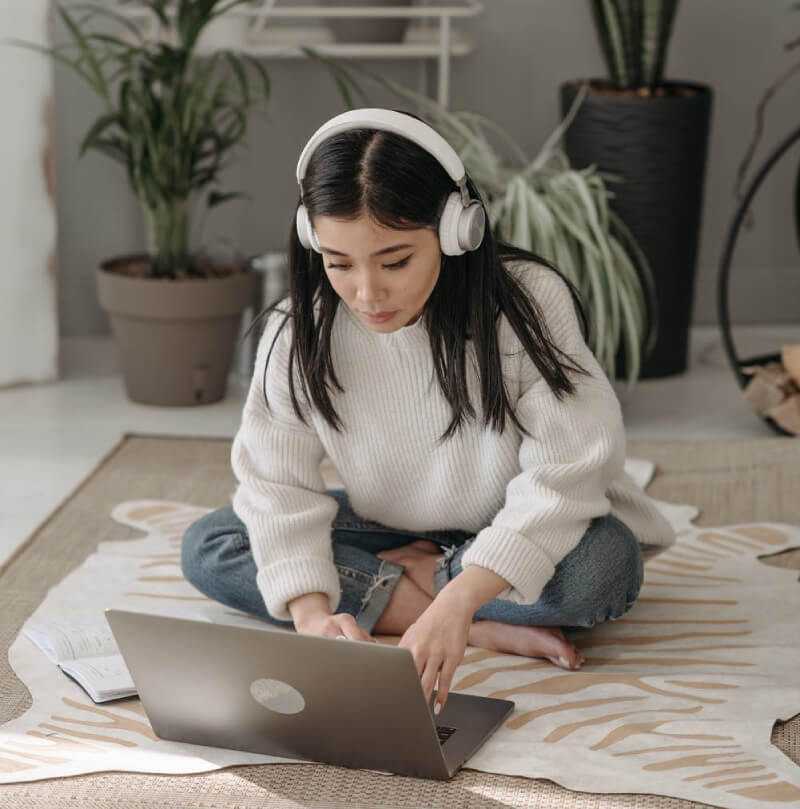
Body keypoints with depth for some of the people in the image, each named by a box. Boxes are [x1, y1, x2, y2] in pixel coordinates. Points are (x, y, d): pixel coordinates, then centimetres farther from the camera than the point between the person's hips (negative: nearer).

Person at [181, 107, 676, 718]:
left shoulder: (530, 302, -25)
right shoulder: (300, 332, -16)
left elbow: (562, 477, -30)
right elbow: (278, 484, -16)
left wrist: (456, 602, -44)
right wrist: (311, 609, -36)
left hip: (518, 545, -3)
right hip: (393, 530, 4)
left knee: (600, 565, -38)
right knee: (207, 548, -18)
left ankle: (418, 579, -8)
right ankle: (494, 629, -23)